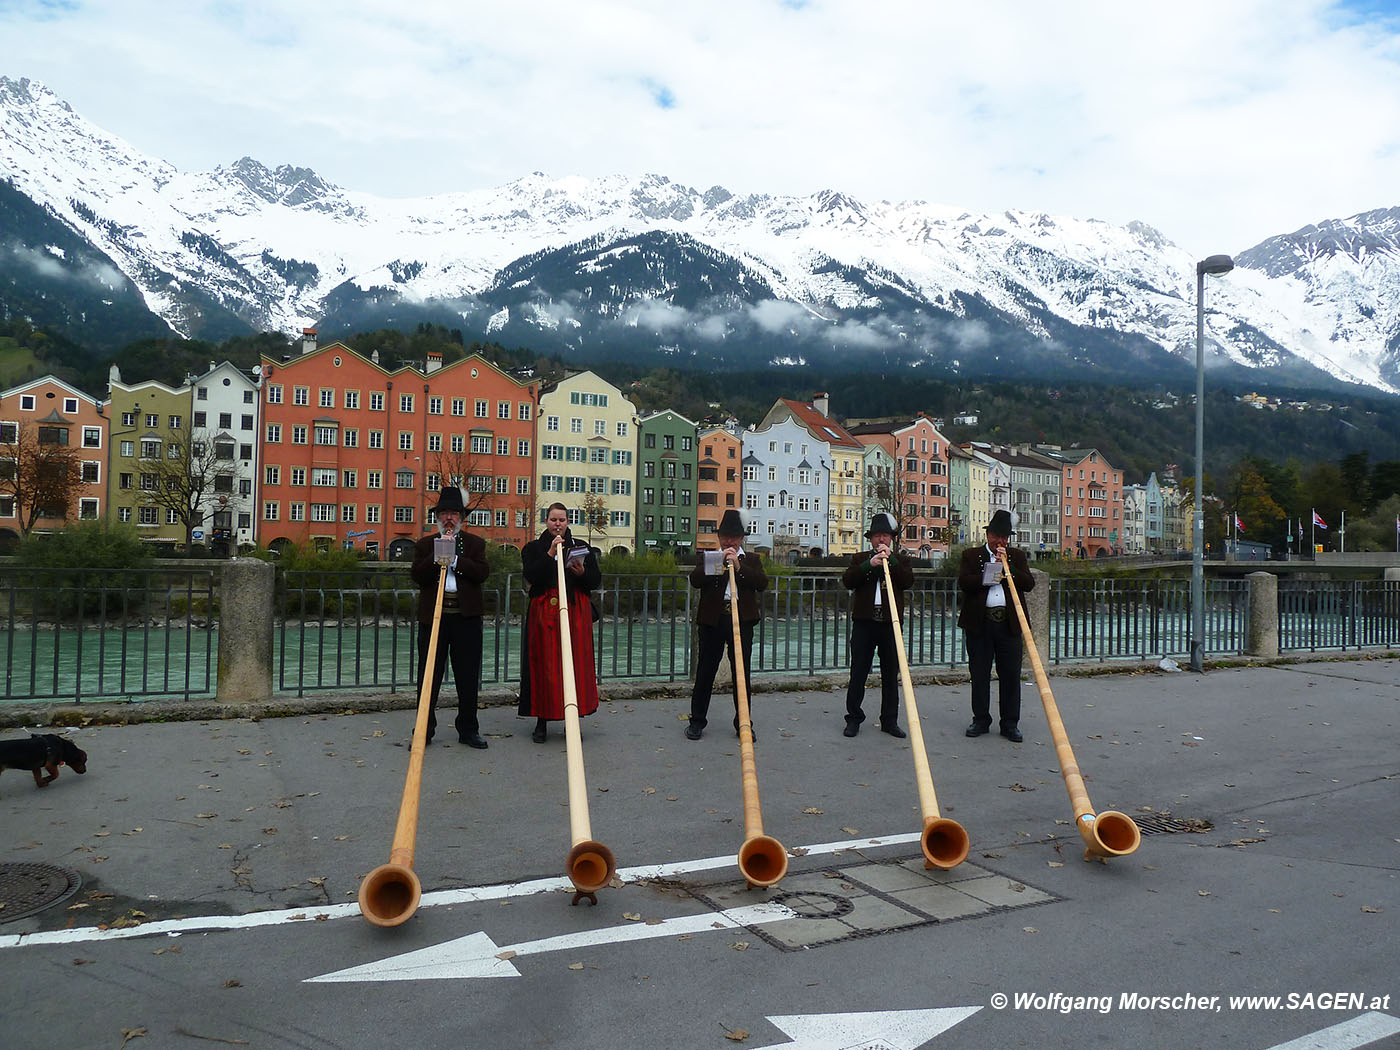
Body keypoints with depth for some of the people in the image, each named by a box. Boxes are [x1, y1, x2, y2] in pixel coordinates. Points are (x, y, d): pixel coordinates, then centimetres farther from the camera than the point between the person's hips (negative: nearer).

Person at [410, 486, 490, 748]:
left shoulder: (475, 543, 10)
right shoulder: (424, 544, 11)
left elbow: (482, 573, -6)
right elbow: (417, 576, -3)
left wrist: (454, 559, -10)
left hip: (466, 617, 0)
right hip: (432, 616, 0)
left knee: (468, 677, 5)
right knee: (428, 676, 4)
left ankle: (468, 730, 16)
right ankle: (424, 731, 14)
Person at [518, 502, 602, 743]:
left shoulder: (582, 547, 13)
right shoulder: (533, 548, 9)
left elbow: (596, 580, 9)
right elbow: (531, 576, -8)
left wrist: (582, 573, -11)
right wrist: (550, 554, -15)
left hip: (576, 612, 1)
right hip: (544, 613, -1)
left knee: (576, 665, -1)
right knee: (544, 666, -2)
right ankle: (542, 721, 6)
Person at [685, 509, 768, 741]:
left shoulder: (752, 560, 15)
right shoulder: (707, 558, 12)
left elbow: (762, 583, -2)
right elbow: (695, 580, -5)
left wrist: (739, 566, -11)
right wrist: (719, 562, -12)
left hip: (742, 619, 1)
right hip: (712, 618, 0)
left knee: (743, 673, 4)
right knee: (705, 671, 4)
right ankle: (697, 721, 15)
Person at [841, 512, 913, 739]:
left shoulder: (900, 560, 13)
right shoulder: (859, 559, 11)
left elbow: (908, 581, -6)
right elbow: (847, 581, -6)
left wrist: (890, 559, -12)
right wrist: (870, 563, -17)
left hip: (890, 622, 1)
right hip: (864, 621, -1)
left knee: (891, 674, 6)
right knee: (858, 673, 1)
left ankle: (889, 720, 15)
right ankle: (854, 718, 11)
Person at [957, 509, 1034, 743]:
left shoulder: (1017, 557, 15)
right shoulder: (971, 555, 9)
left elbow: (1029, 583, 1)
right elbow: (963, 583, -5)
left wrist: (1007, 567, -8)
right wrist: (986, 577, -14)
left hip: (1009, 624, 1)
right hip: (979, 623, -1)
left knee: (1011, 674, 1)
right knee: (979, 674, 4)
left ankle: (1010, 723, 10)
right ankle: (981, 720, 15)